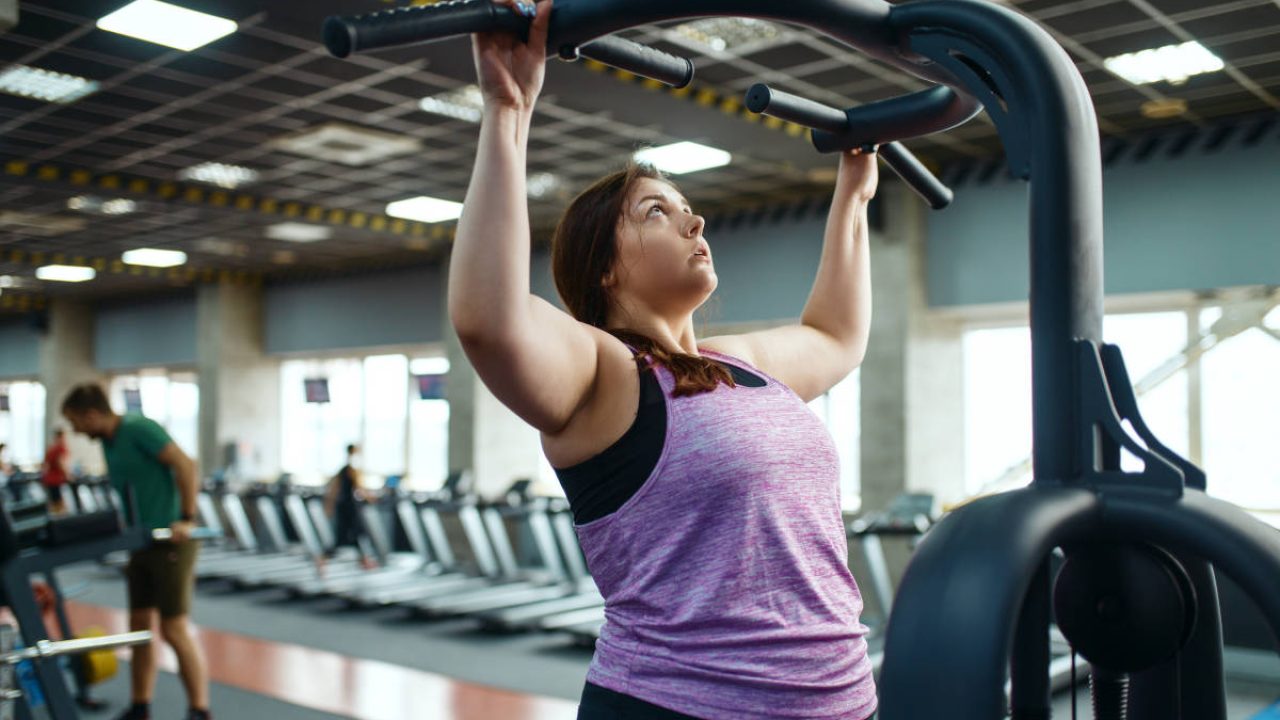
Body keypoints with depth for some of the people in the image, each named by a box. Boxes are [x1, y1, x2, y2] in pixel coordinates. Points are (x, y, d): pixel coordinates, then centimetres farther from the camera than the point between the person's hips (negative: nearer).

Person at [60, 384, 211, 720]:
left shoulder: (139, 428, -15)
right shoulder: (107, 442, 12)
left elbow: (185, 466, -21)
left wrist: (187, 519, -24)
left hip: (170, 542, -9)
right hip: (141, 542, 9)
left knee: (174, 629, -6)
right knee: (139, 626, 12)